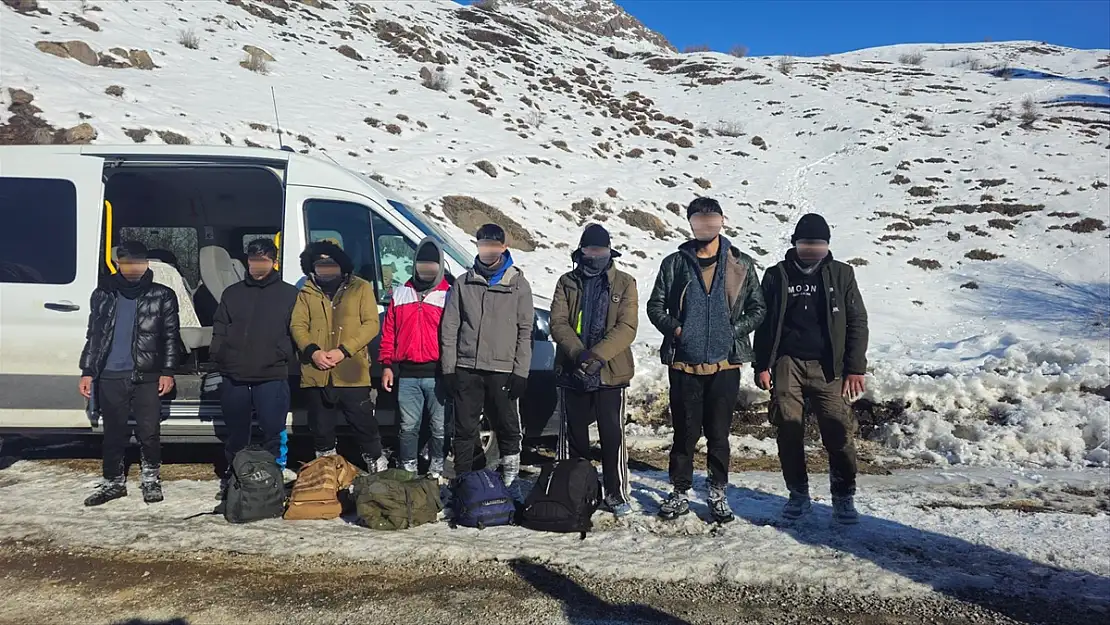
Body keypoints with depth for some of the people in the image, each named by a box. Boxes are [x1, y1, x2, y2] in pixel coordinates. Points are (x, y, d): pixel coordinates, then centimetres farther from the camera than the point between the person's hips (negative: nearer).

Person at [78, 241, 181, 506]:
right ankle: (113, 482, 23)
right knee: (113, 434, 10)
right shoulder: (103, 294, 11)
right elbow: (94, 335, 14)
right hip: (110, 377, 3)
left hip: (147, 377, -2)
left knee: (149, 432, -2)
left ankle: (151, 478, 17)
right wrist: (88, 371, 8)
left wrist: (167, 371, -5)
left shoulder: (162, 296, 3)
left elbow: (171, 337, 2)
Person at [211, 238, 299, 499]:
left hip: (273, 377, -3)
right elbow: (219, 329, 15)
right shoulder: (232, 293, 15)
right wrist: (219, 356, 2)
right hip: (234, 378, 3)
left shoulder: (289, 294, 6)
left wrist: (285, 357, -6)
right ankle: (232, 480, 26)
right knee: (235, 436, 13)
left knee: (273, 435, -3)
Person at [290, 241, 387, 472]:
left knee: (365, 425, 2)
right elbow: (297, 325, 7)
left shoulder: (360, 288, 4)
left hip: (351, 374, -3)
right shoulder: (306, 292, 13)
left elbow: (371, 324, -5)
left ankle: (378, 467, 19)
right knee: (321, 429, 13)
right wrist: (312, 351, -13)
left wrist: (343, 351, -15)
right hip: (316, 375, 3)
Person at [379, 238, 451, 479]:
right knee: (408, 427, 8)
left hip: (436, 373, -2)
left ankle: (436, 471, 16)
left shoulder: (449, 294, 3)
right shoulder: (400, 294, 14)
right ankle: (408, 469, 20)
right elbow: (388, 332, 14)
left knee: (440, 427, 3)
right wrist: (387, 364, 8)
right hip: (406, 374, 3)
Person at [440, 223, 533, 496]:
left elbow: (525, 331, 2)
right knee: (465, 428, 6)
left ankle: (511, 480, 17)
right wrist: (448, 368, 2)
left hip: (502, 370, -1)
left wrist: (520, 371, -5)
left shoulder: (518, 284, 4)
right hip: (466, 369, 2)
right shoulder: (463, 283, 9)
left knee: (507, 427, 4)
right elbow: (449, 328, 8)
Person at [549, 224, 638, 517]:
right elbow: (558, 323, -3)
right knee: (572, 434, 11)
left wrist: (597, 355, -21)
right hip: (573, 372, 2)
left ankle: (617, 494, 16)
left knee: (613, 435, 3)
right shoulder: (567, 283, 7)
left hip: (611, 372, -2)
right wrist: (579, 353, -19)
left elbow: (627, 327, -8)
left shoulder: (624, 283, 2)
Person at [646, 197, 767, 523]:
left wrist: (734, 331, -5)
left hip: (725, 364, 0)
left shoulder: (741, 265, 6)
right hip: (684, 364, 0)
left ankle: (718, 493, 22)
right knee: (685, 431, 6)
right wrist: (673, 328, -7)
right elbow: (655, 305, 9)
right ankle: (680, 492, 20)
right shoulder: (674, 264, 5)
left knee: (719, 433, 8)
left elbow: (757, 309, 10)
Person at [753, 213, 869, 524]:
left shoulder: (841, 274, 7)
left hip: (828, 367, -1)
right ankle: (798, 494, 18)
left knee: (840, 431, -6)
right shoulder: (777, 276, 9)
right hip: (787, 364, 1)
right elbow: (763, 324, 11)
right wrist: (762, 365, 4)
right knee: (789, 431, 3)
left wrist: (855, 368, -1)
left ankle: (843, 497, 7)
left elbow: (857, 323, 6)